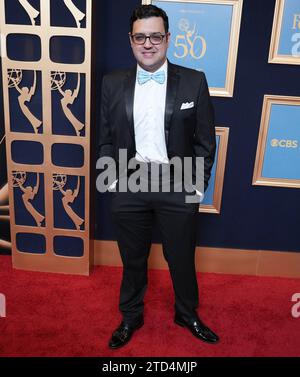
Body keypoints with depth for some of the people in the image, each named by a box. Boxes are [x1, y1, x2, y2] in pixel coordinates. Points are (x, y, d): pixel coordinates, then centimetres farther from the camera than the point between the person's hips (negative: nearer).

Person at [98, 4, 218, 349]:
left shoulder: (194, 82, -3)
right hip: (128, 186, 1)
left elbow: (205, 141, 0)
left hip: (178, 187, -1)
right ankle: (131, 316, 42)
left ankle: (187, 314, 43)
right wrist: (112, 178, -1)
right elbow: (105, 139, 6)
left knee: (182, 257, 15)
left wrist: (198, 184, -5)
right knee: (132, 258, 17)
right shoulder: (113, 84, 2)